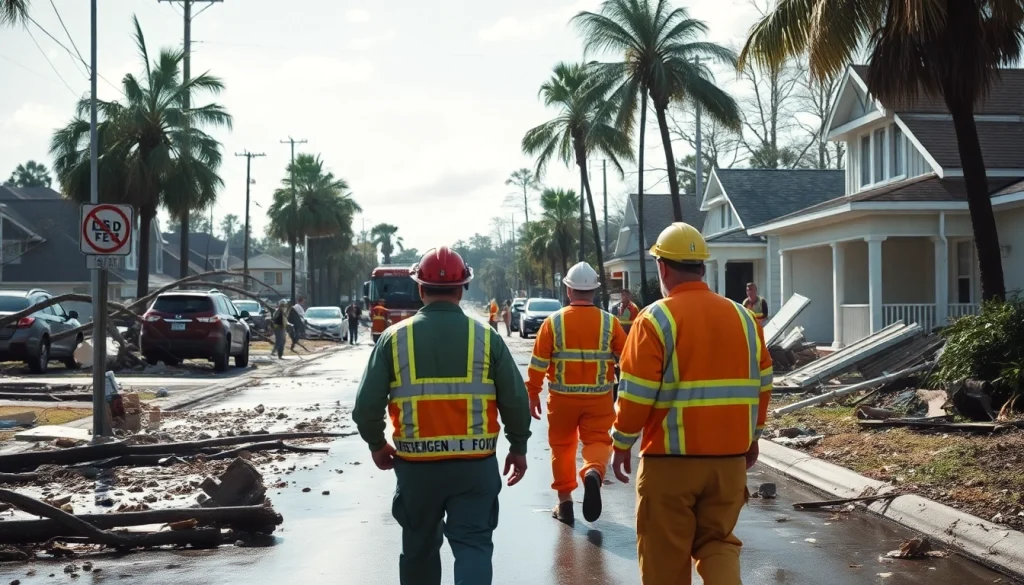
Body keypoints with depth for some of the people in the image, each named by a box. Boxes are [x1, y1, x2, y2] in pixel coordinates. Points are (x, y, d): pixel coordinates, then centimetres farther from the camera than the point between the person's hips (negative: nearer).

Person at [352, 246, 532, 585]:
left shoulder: (394, 338, -3)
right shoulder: (486, 337, -3)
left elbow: (367, 404, -3)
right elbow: (516, 401, -1)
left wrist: (377, 445, 14)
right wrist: (519, 447, 14)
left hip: (416, 465, 1)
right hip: (475, 464, -1)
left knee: (419, 546, 18)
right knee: (473, 543, 3)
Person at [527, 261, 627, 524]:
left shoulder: (553, 322, -6)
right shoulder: (609, 322, -4)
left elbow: (538, 363, -5)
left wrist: (533, 394, 5)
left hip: (562, 397, 0)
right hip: (599, 398, 0)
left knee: (562, 446, 14)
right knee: (598, 441, 6)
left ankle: (565, 502, 18)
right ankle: (593, 472, -26)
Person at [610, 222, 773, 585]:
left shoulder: (655, 319, -10)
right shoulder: (743, 318, 5)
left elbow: (636, 393, -13)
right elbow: (761, 386, 11)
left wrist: (621, 443, 0)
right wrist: (752, 437, 24)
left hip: (669, 460, -4)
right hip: (729, 457, 4)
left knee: (665, 553, 9)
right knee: (717, 540, 15)